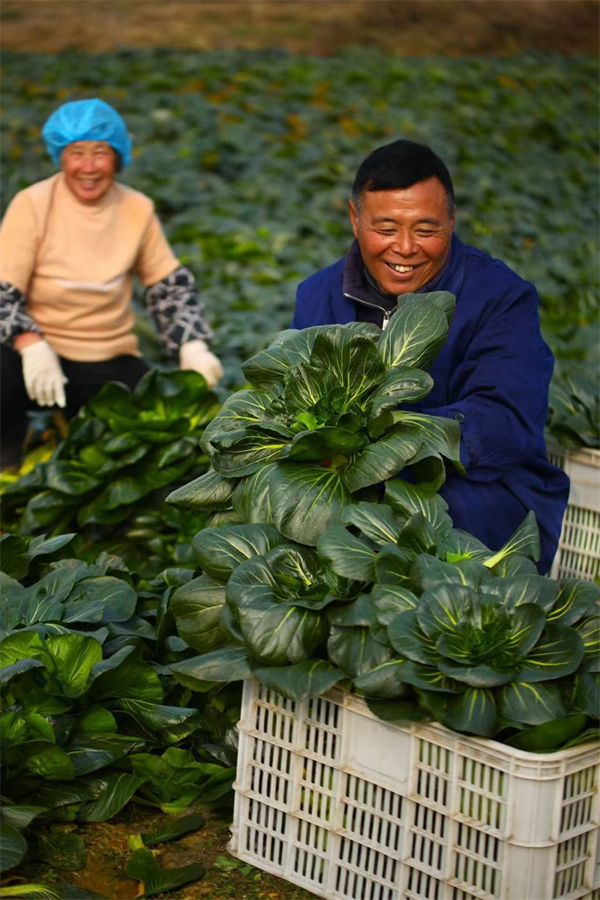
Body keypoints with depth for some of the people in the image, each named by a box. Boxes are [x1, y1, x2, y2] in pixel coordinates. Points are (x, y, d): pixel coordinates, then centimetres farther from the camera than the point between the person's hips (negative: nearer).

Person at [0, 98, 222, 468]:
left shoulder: (138, 210, 2)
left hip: (110, 359, 3)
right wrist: (31, 346, -29)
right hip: (42, 350, -3)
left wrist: (193, 347, -6)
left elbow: (172, 286, 10)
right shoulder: (32, 205, -7)